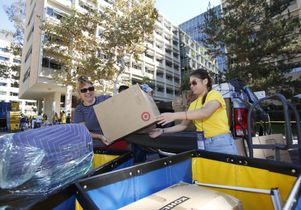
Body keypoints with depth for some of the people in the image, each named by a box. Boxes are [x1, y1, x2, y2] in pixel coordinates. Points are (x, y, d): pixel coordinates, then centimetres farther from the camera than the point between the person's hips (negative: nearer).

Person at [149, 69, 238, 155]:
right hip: (202, 144, 5)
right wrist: (163, 131, 5)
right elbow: (183, 125, 14)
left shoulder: (214, 94, -5)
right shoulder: (193, 104, 13)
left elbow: (205, 112, -25)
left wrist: (175, 115, -31)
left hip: (221, 143, -5)